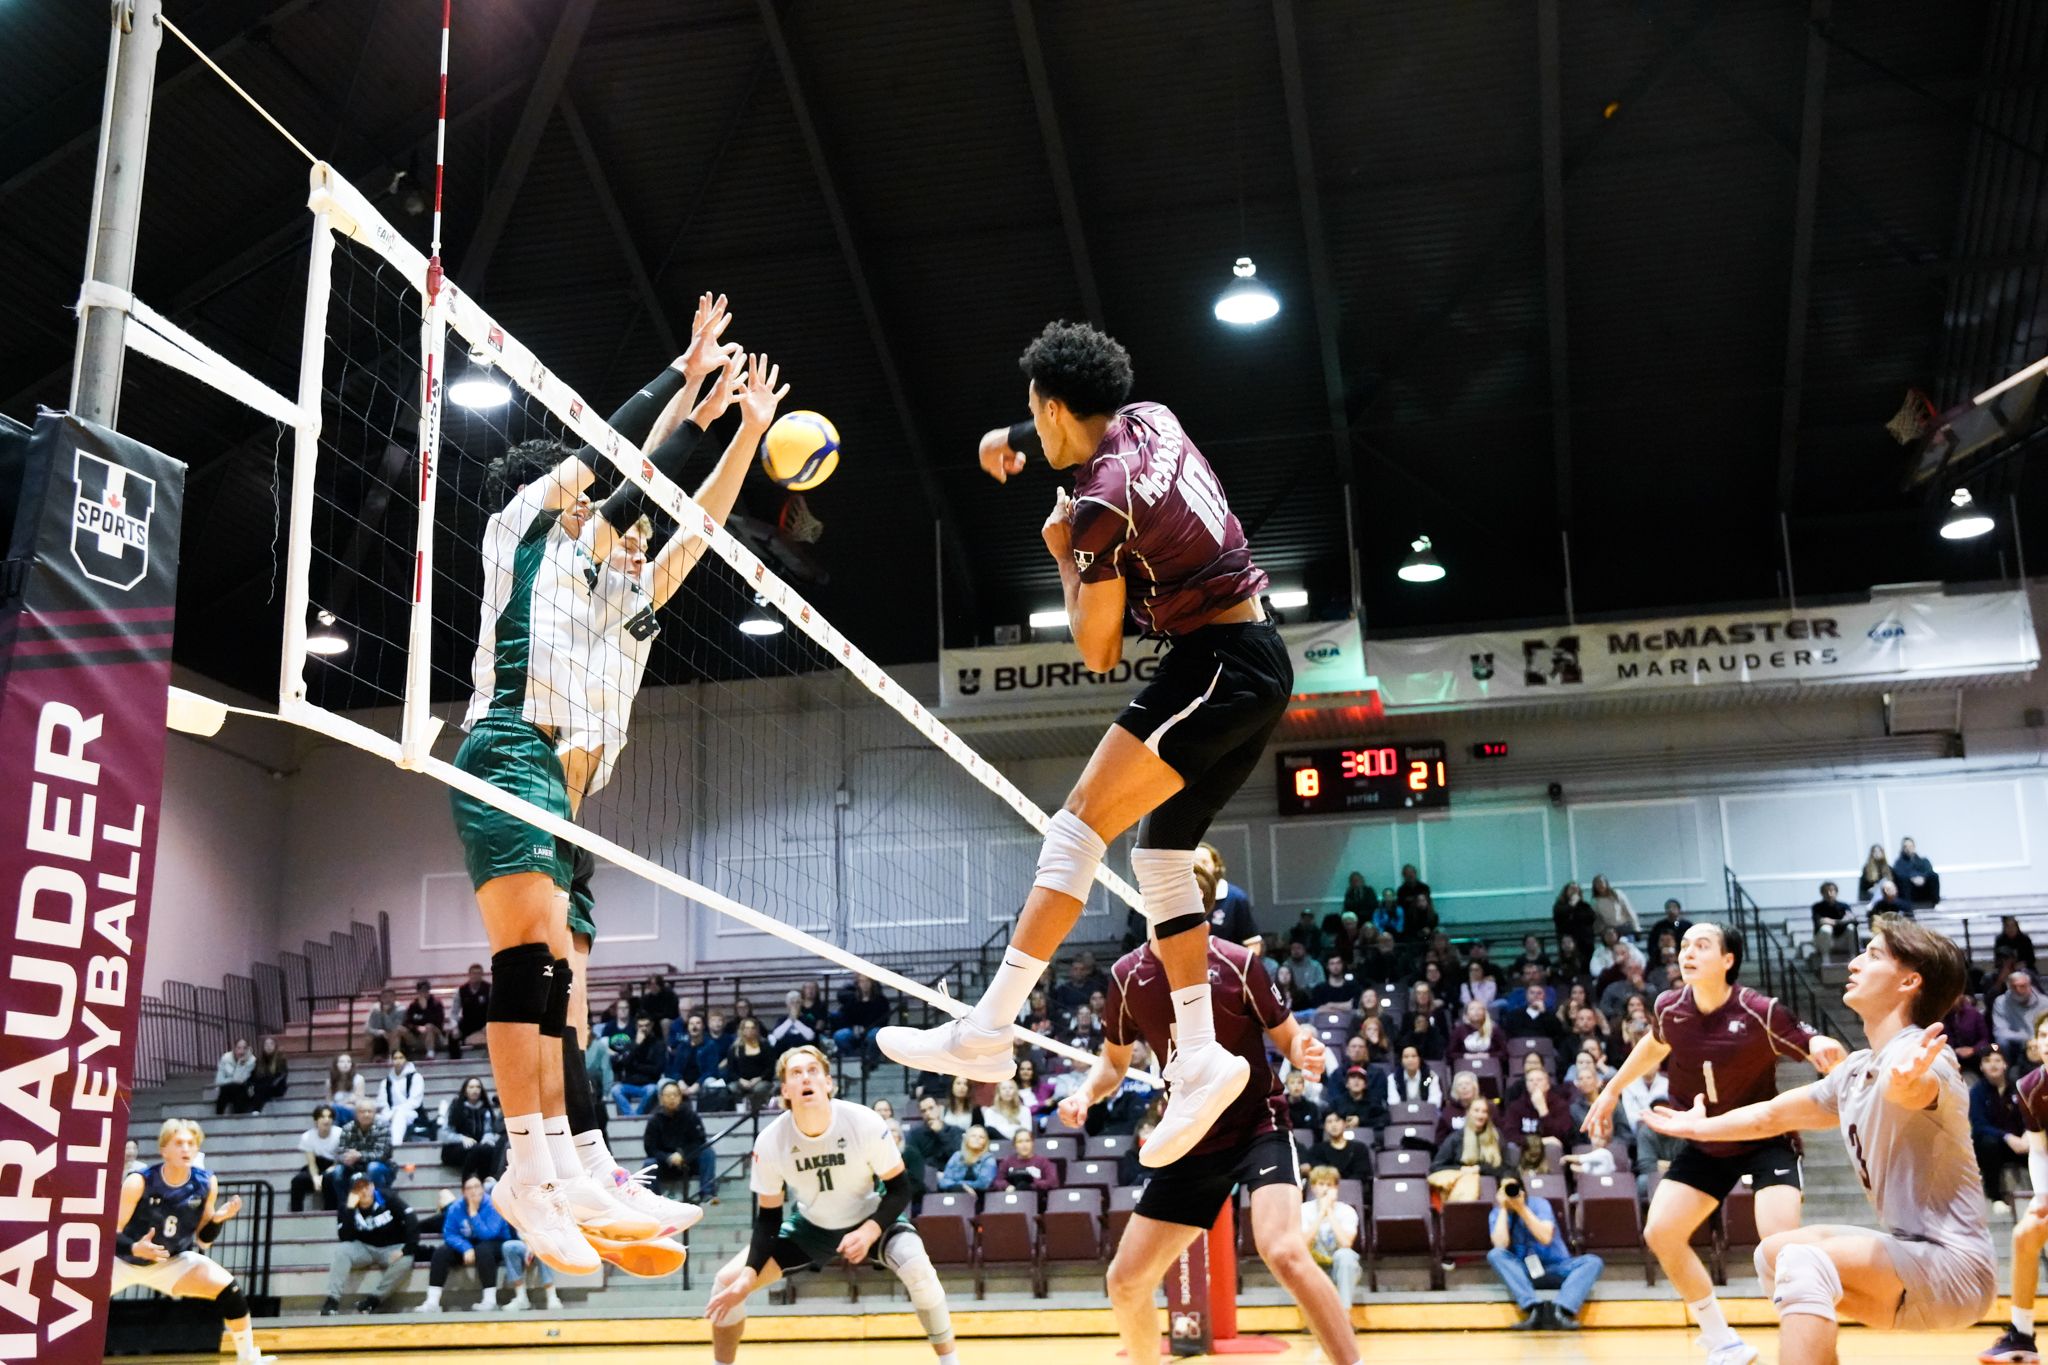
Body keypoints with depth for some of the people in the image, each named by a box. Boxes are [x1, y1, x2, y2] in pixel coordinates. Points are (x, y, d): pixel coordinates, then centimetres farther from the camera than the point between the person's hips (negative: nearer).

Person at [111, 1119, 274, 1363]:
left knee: (231, 1290, -15)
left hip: (173, 1261, 2)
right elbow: (111, 1233, -20)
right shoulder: (139, 1182, -24)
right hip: (122, 1259, -2)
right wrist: (135, 1248, -40)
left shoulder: (205, 1183, -14)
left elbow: (203, 1241, -4)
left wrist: (217, 1220, -24)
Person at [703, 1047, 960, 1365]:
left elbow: (899, 1189, -17)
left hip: (871, 1217, -3)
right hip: (810, 1225, 3)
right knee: (728, 1282, -9)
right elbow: (767, 1217, -10)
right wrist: (747, 1276, -23)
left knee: (918, 1270, -31)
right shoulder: (769, 1141, -23)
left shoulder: (866, 1124, -29)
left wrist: (869, 1232, -35)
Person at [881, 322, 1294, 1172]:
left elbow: (1097, 652, -9)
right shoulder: (1151, 421, 8)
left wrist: (1063, 554, 4)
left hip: (1214, 663, -10)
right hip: (1261, 662, 10)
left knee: (1080, 823, -12)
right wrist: (1014, 440, 48)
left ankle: (986, 1031, -15)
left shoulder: (1102, 504, -16)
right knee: (1160, 852, 11)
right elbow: (1091, 431, 35)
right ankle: (1200, 1057, 9)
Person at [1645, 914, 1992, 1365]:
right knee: (1773, 1253, 16)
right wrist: (1700, 1127, 38)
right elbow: (1773, 1115, 25)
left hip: (1952, 1264, -10)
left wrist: (1905, 1084, -68)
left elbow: (1920, 1089, -45)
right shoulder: (1856, 1070, 10)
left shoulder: (1918, 1057, -18)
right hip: (1909, 1252, 10)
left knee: (1802, 1261, -28)